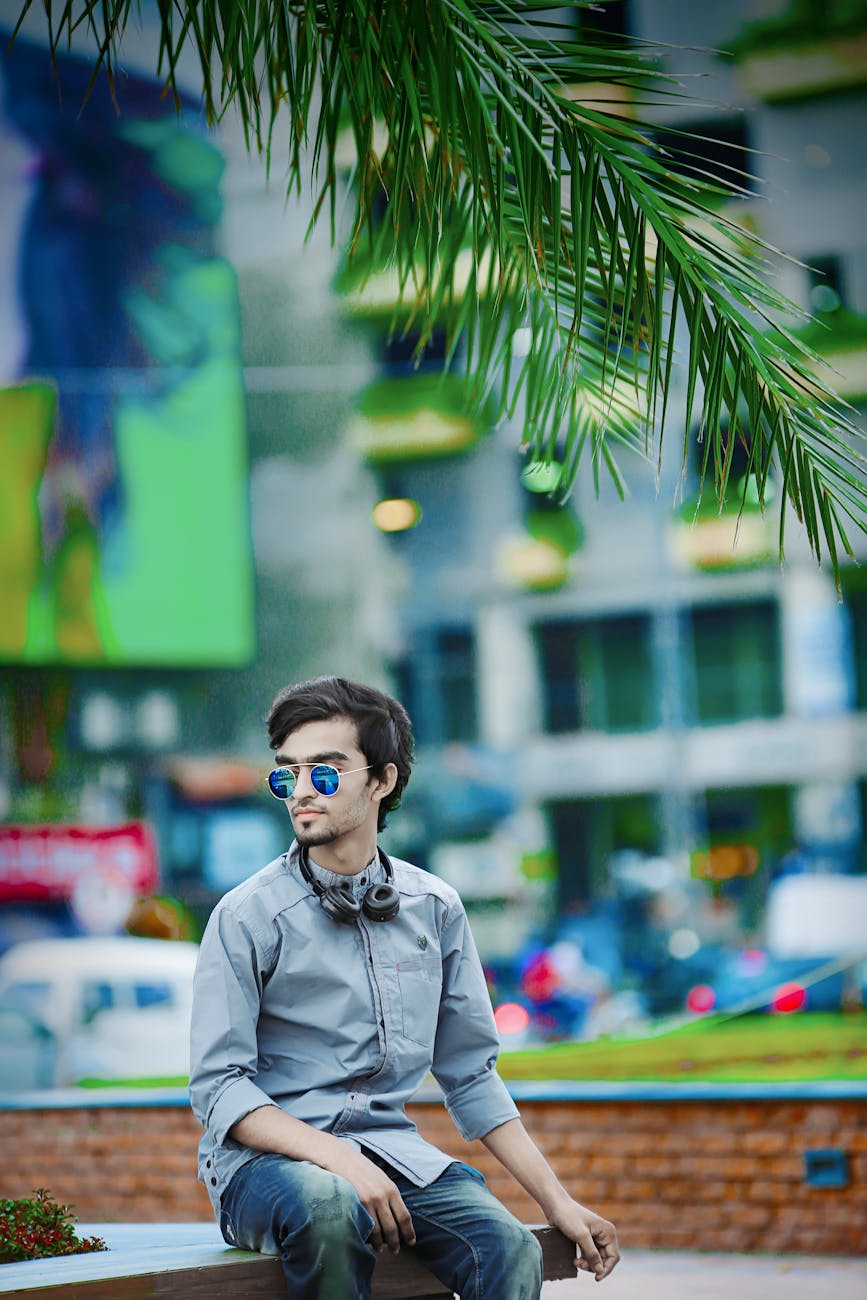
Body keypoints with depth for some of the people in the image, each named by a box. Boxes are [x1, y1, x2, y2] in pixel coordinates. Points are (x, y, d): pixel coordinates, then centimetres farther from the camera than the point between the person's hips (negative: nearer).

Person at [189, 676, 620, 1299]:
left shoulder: (436, 909, 9)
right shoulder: (249, 916, -3)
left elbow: (470, 1073, 15)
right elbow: (218, 1087, -9)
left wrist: (558, 1201, 8)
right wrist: (340, 1159, -23)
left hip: (392, 1148, 3)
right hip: (267, 1159, -3)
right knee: (329, 1206, -38)